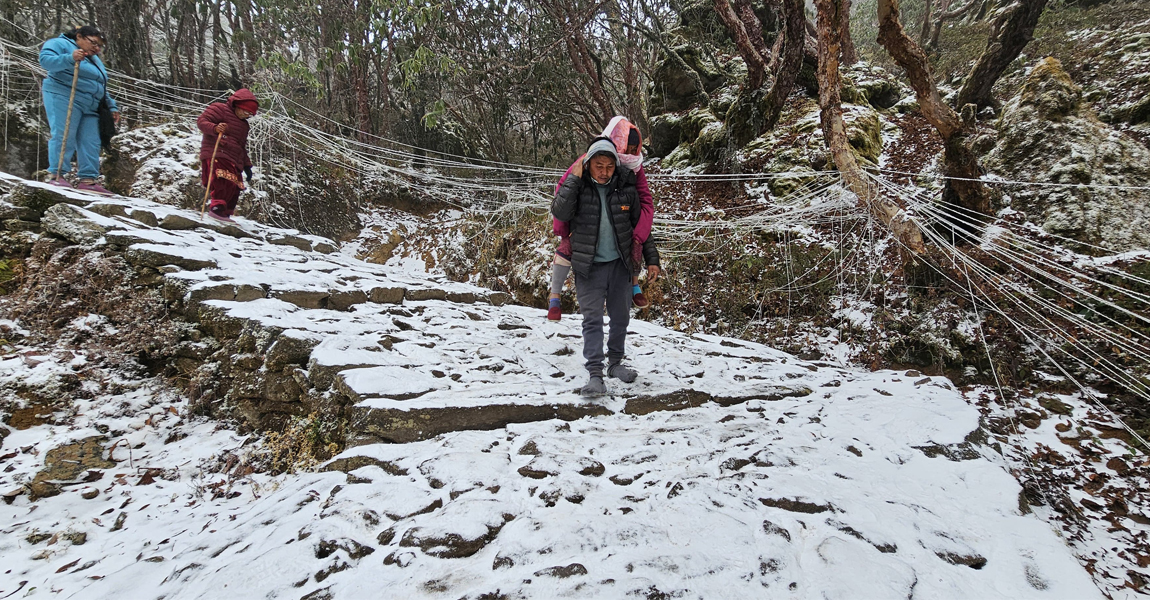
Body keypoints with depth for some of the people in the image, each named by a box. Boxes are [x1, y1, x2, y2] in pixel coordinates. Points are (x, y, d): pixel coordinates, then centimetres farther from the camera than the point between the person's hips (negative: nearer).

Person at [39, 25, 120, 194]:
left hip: (91, 106, 7)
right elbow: (45, 60, -11)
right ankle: (56, 174, -11)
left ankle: (88, 179, -4)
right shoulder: (59, 44, 6)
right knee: (64, 136, -13)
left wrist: (112, 106, 21)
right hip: (64, 98, -7)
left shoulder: (95, 60, 30)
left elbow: (102, 89, 32)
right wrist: (70, 58, -26)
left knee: (91, 143, -2)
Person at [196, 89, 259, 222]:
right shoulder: (220, 109, 6)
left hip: (233, 161, 8)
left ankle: (224, 215, 4)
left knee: (234, 188, 0)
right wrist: (215, 128, -25)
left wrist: (247, 165, 23)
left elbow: (242, 147, 33)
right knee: (225, 181, -27)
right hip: (216, 155, -8)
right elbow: (201, 121, -5)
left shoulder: (244, 125, 29)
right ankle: (217, 207, -27)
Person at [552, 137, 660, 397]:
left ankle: (615, 363, 29)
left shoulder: (626, 189, -2)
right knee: (592, 319, -7)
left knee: (621, 317, 11)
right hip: (589, 266, -3)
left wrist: (652, 259, 7)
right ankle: (595, 375, -7)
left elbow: (641, 226, 7)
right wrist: (574, 179, -24)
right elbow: (560, 213, -24)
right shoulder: (577, 187, -7)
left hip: (620, 264, 3)